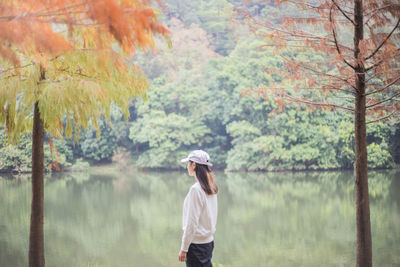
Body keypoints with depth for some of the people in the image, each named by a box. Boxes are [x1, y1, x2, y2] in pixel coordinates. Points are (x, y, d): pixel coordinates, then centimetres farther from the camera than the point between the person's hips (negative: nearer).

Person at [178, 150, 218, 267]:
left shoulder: (196, 189, -19)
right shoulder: (212, 188, 6)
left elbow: (192, 223, -18)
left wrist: (184, 249, -13)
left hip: (197, 244, -8)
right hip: (209, 242, 8)